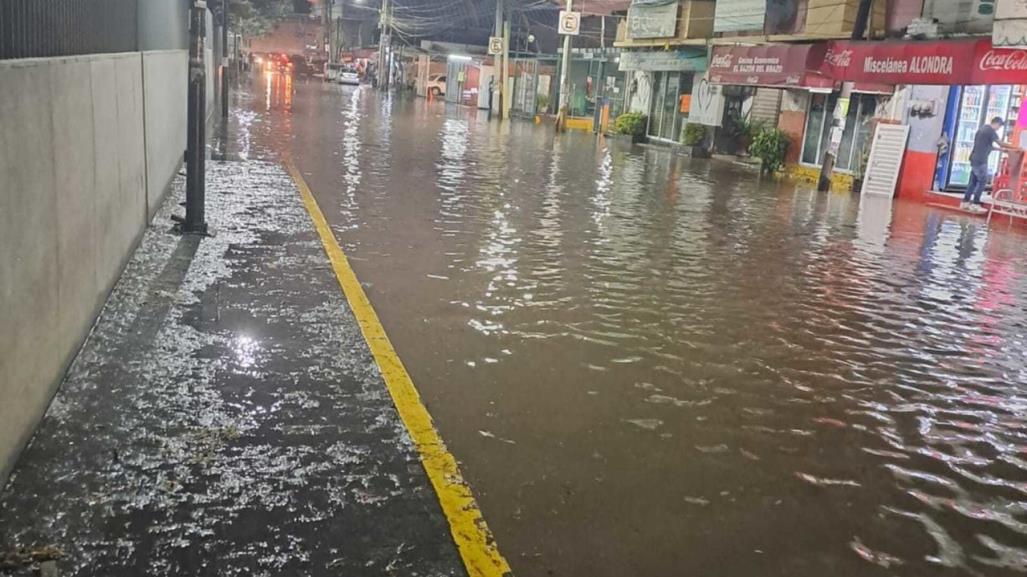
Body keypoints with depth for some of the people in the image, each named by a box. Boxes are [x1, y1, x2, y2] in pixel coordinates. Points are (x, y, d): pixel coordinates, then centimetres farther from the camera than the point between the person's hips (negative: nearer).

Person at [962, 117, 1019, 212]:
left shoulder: (983, 129, 19)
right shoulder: (991, 131, -10)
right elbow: (1001, 143, -13)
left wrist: (1001, 149, 22)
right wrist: (1015, 147, -6)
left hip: (975, 159, 9)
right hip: (980, 160, -9)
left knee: (973, 181, 11)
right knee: (982, 182, -4)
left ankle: (965, 203, 11)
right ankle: (975, 204, -5)